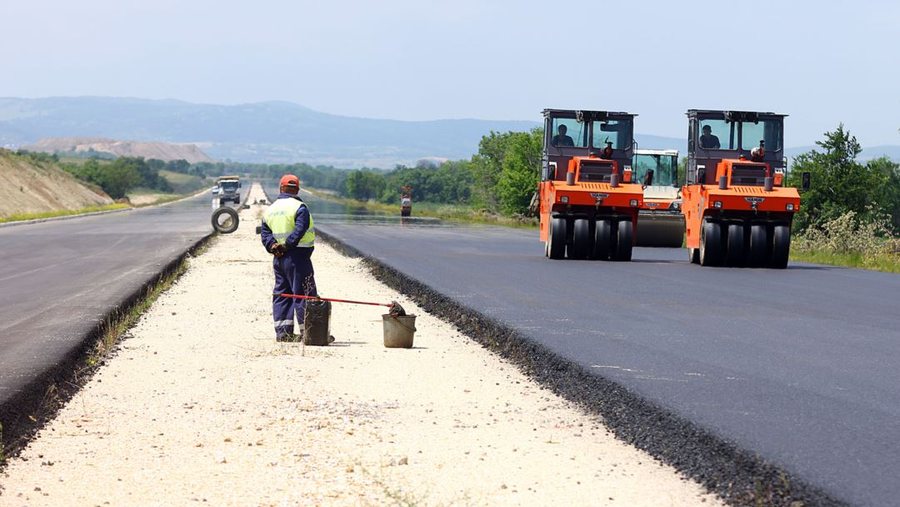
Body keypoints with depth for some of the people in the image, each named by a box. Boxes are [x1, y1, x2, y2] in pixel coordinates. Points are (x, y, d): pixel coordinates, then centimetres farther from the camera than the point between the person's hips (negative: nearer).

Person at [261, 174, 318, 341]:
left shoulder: (270, 209, 14)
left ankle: (282, 332, 9)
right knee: (304, 293, -5)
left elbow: (264, 232, 9)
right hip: (297, 256, -7)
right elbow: (300, 230, -22)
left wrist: (272, 245, -4)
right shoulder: (299, 207, -9)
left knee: (281, 293, 11)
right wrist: (286, 245, -18)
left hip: (278, 258, 7)